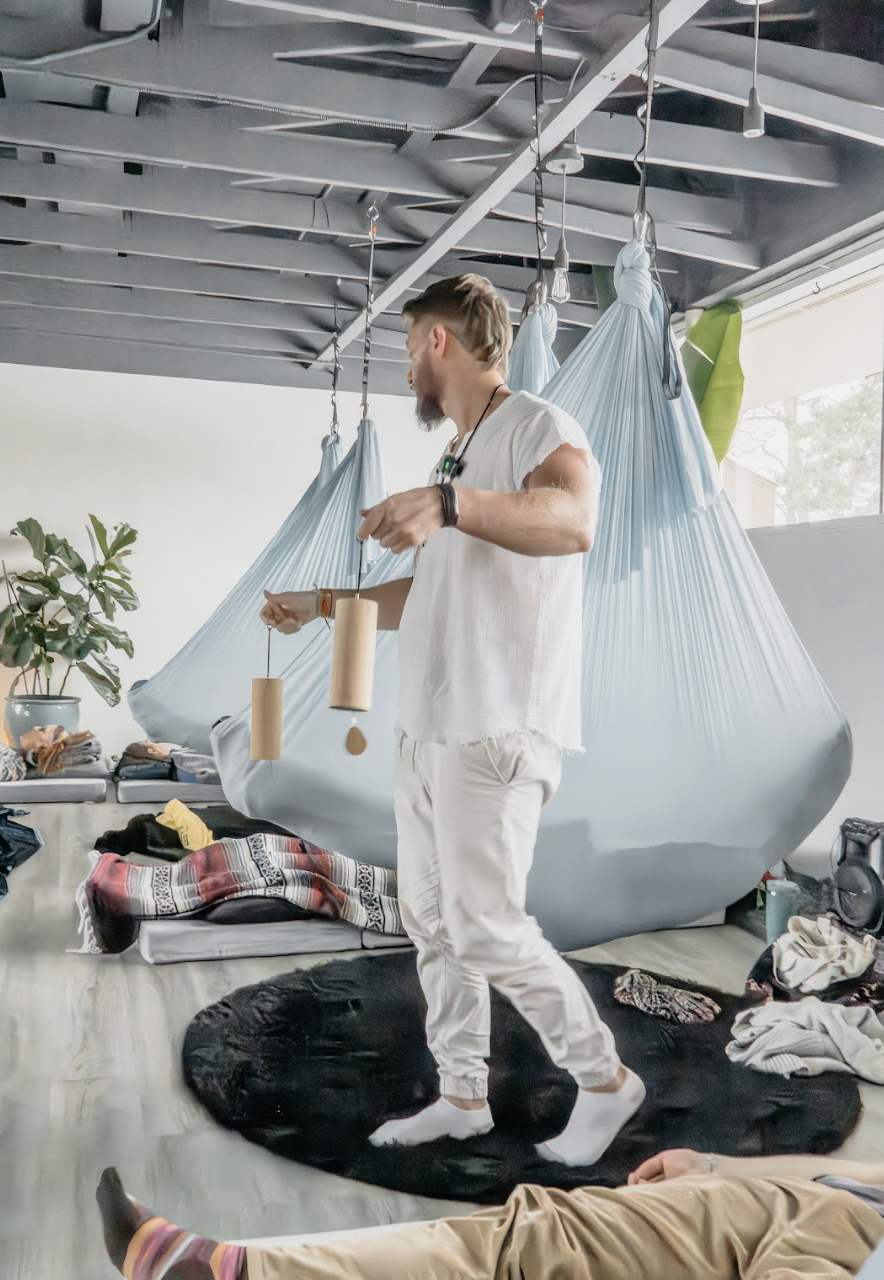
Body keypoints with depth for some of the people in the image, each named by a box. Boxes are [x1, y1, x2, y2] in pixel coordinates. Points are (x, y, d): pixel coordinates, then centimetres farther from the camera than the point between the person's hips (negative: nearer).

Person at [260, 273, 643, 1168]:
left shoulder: (535, 425, -8)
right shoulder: (457, 455, 20)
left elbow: (573, 521, -31)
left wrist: (449, 505, -46)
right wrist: (319, 604, 29)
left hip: (493, 732, -9)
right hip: (428, 728, 9)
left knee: (487, 929, -7)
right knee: (431, 923, 12)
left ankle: (604, 1080, 12)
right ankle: (461, 1095, 25)